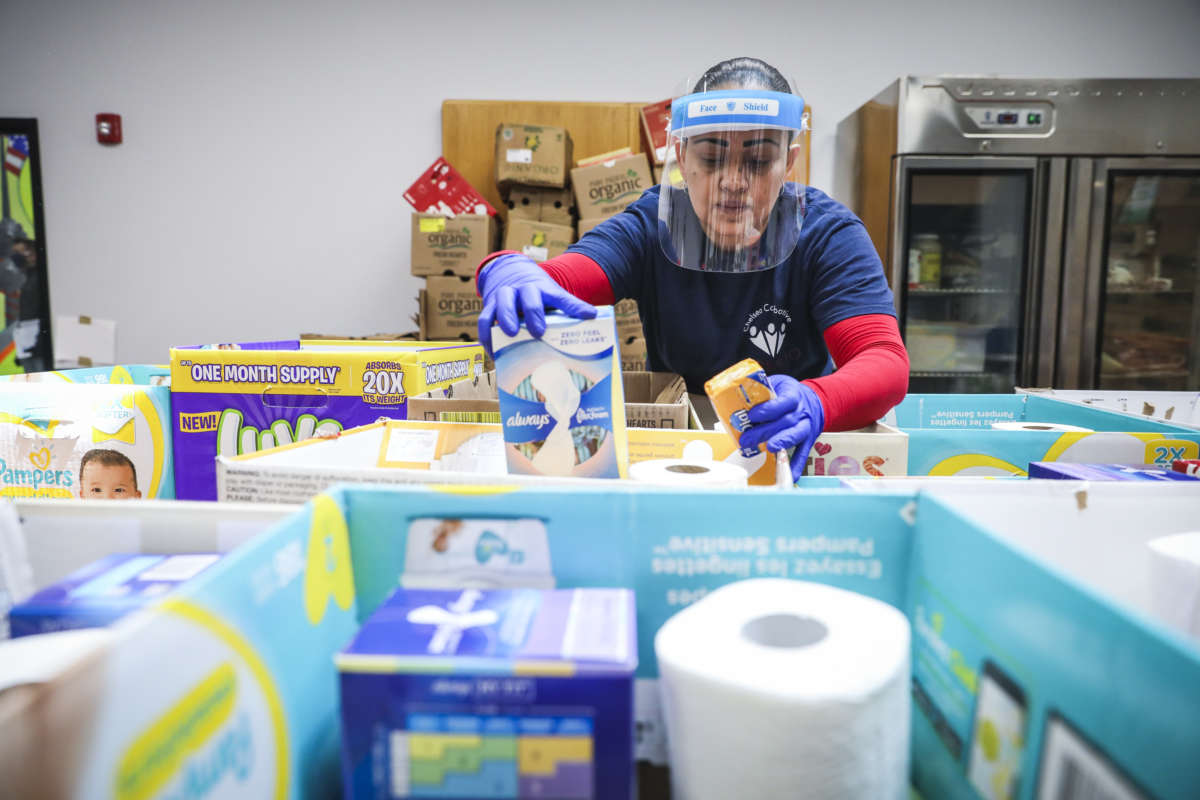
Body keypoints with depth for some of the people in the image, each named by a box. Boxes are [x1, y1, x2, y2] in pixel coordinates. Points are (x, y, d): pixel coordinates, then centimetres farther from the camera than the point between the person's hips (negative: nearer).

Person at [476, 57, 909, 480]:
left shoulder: (828, 233, -11)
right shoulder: (650, 226, -9)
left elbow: (886, 359, -22)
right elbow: (555, 284, -24)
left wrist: (812, 404, -44)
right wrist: (510, 272, -49)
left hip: (789, 450, 1)